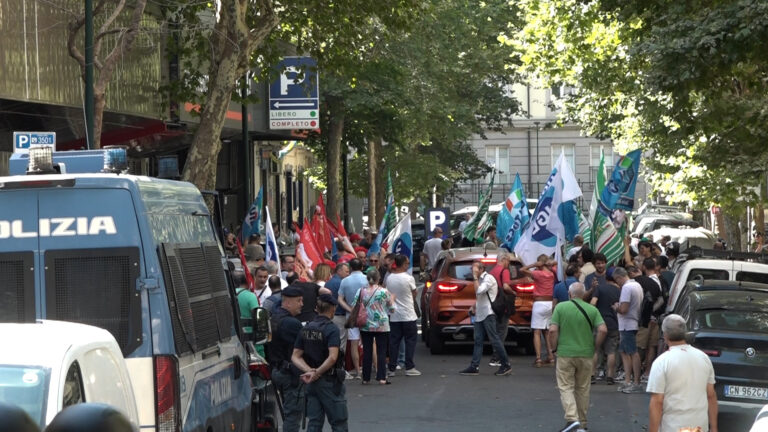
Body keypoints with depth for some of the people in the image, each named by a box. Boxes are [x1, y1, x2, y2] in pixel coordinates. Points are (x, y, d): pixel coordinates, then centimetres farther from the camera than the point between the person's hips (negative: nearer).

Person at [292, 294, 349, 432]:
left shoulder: (306, 329, 7)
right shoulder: (331, 329, -14)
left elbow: (295, 356, 3)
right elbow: (332, 357, -26)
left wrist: (309, 371, -9)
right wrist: (317, 373, -18)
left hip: (312, 383, 6)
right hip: (330, 381, -6)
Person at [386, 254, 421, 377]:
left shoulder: (389, 278, 1)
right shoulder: (408, 278, -13)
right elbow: (414, 295, 0)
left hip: (394, 315, 4)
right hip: (408, 315, -4)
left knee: (394, 341, 7)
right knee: (410, 341, 4)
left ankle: (392, 369, 6)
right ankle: (409, 368, 1)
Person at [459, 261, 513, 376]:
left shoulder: (488, 278, -9)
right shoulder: (480, 279, 19)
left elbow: (479, 291, -23)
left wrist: (475, 277, -13)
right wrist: (474, 306, 16)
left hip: (488, 314, -9)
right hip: (479, 314, 9)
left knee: (494, 340, -8)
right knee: (478, 340, 5)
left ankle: (506, 365, -4)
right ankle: (474, 367, 3)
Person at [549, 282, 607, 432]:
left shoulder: (560, 307, -5)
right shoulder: (592, 310, 0)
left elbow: (553, 330, -11)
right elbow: (603, 330, -9)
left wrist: (554, 347, 3)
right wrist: (594, 346, 5)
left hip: (565, 354, -2)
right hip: (585, 354, 2)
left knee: (566, 387, 2)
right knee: (583, 389, 14)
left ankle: (572, 419, -17)